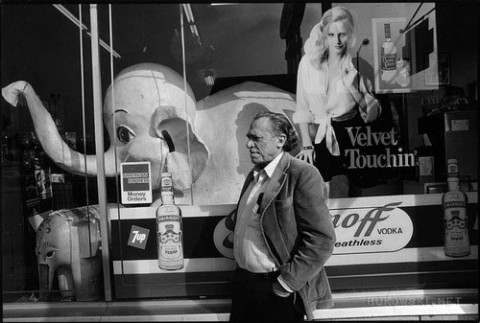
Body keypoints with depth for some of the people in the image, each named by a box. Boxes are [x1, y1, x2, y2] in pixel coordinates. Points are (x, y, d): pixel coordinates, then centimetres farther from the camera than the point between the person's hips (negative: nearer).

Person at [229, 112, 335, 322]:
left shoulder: (303, 174, -15)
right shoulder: (253, 175, 10)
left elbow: (321, 239, -19)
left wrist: (286, 283, -17)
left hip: (277, 292, -7)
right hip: (242, 284, 7)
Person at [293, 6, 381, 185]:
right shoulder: (308, 61, -2)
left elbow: (373, 114, -3)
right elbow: (302, 108, 1)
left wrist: (353, 90, -17)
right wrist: (307, 145, -4)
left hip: (350, 136, 0)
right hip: (319, 138, 1)